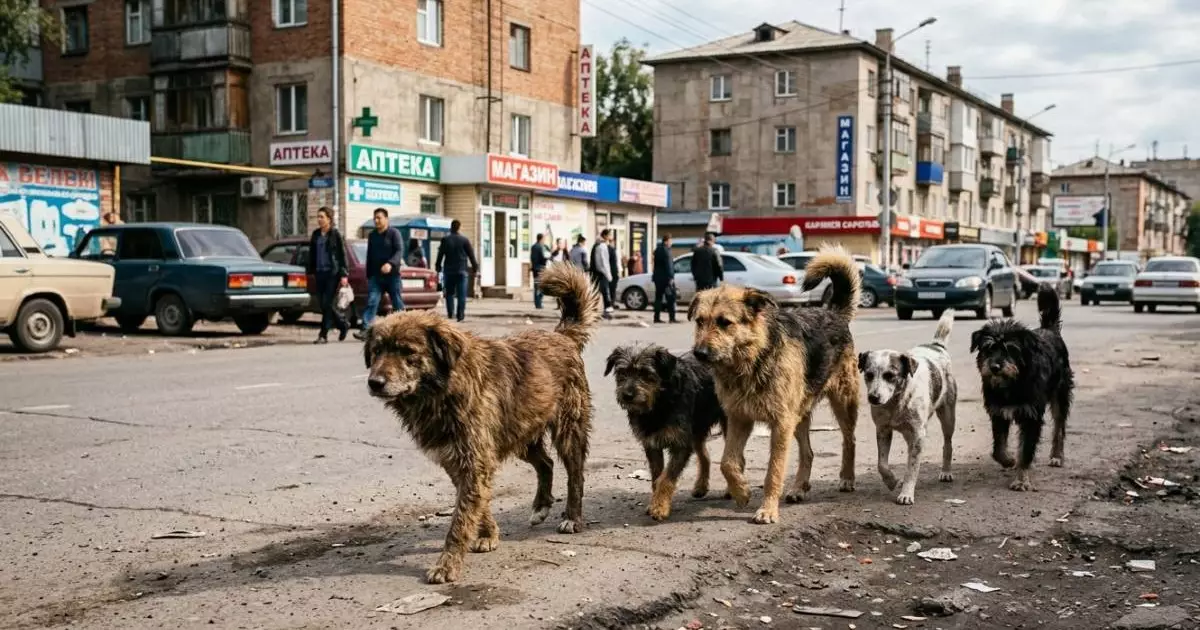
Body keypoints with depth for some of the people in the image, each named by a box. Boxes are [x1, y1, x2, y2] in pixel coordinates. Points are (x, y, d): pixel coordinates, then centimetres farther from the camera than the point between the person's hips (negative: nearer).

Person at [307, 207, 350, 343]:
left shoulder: (335, 234, -4)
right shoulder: (316, 234, 12)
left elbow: (342, 255, -6)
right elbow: (312, 254, 17)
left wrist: (344, 275, -11)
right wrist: (310, 271, 12)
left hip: (333, 273, -6)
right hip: (319, 273, 6)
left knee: (327, 304, -8)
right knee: (323, 304, 7)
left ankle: (323, 335, -2)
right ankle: (343, 325, 25)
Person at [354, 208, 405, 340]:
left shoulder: (394, 233, -4)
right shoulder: (372, 235, 15)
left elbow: (400, 251, -15)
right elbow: (369, 256, 20)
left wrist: (390, 263, -32)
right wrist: (368, 275, 17)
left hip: (392, 275, -4)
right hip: (375, 276, 4)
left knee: (397, 303, 5)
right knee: (371, 302, -9)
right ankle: (365, 330, -16)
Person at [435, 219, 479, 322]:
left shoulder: (445, 239, -1)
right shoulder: (465, 240, -2)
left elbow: (440, 254, 2)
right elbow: (471, 255, 1)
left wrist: (438, 266, 14)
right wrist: (475, 267, 10)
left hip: (448, 270, 1)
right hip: (461, 270, -1)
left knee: (449, 293, 10)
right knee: (461, 294, 1)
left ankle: (450, 313, 3)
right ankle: (460, 314, -4)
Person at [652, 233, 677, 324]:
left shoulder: (657, 249, 14)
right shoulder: (666, 250, -14)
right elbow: (668, 265, -20)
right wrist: (671, 277, -20)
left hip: (658, 277, 8)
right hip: (665, 278, -8)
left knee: (658, 297, 9)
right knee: (670, 298, -3)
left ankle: (657, 318, 6)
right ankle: (671, 318, -5)